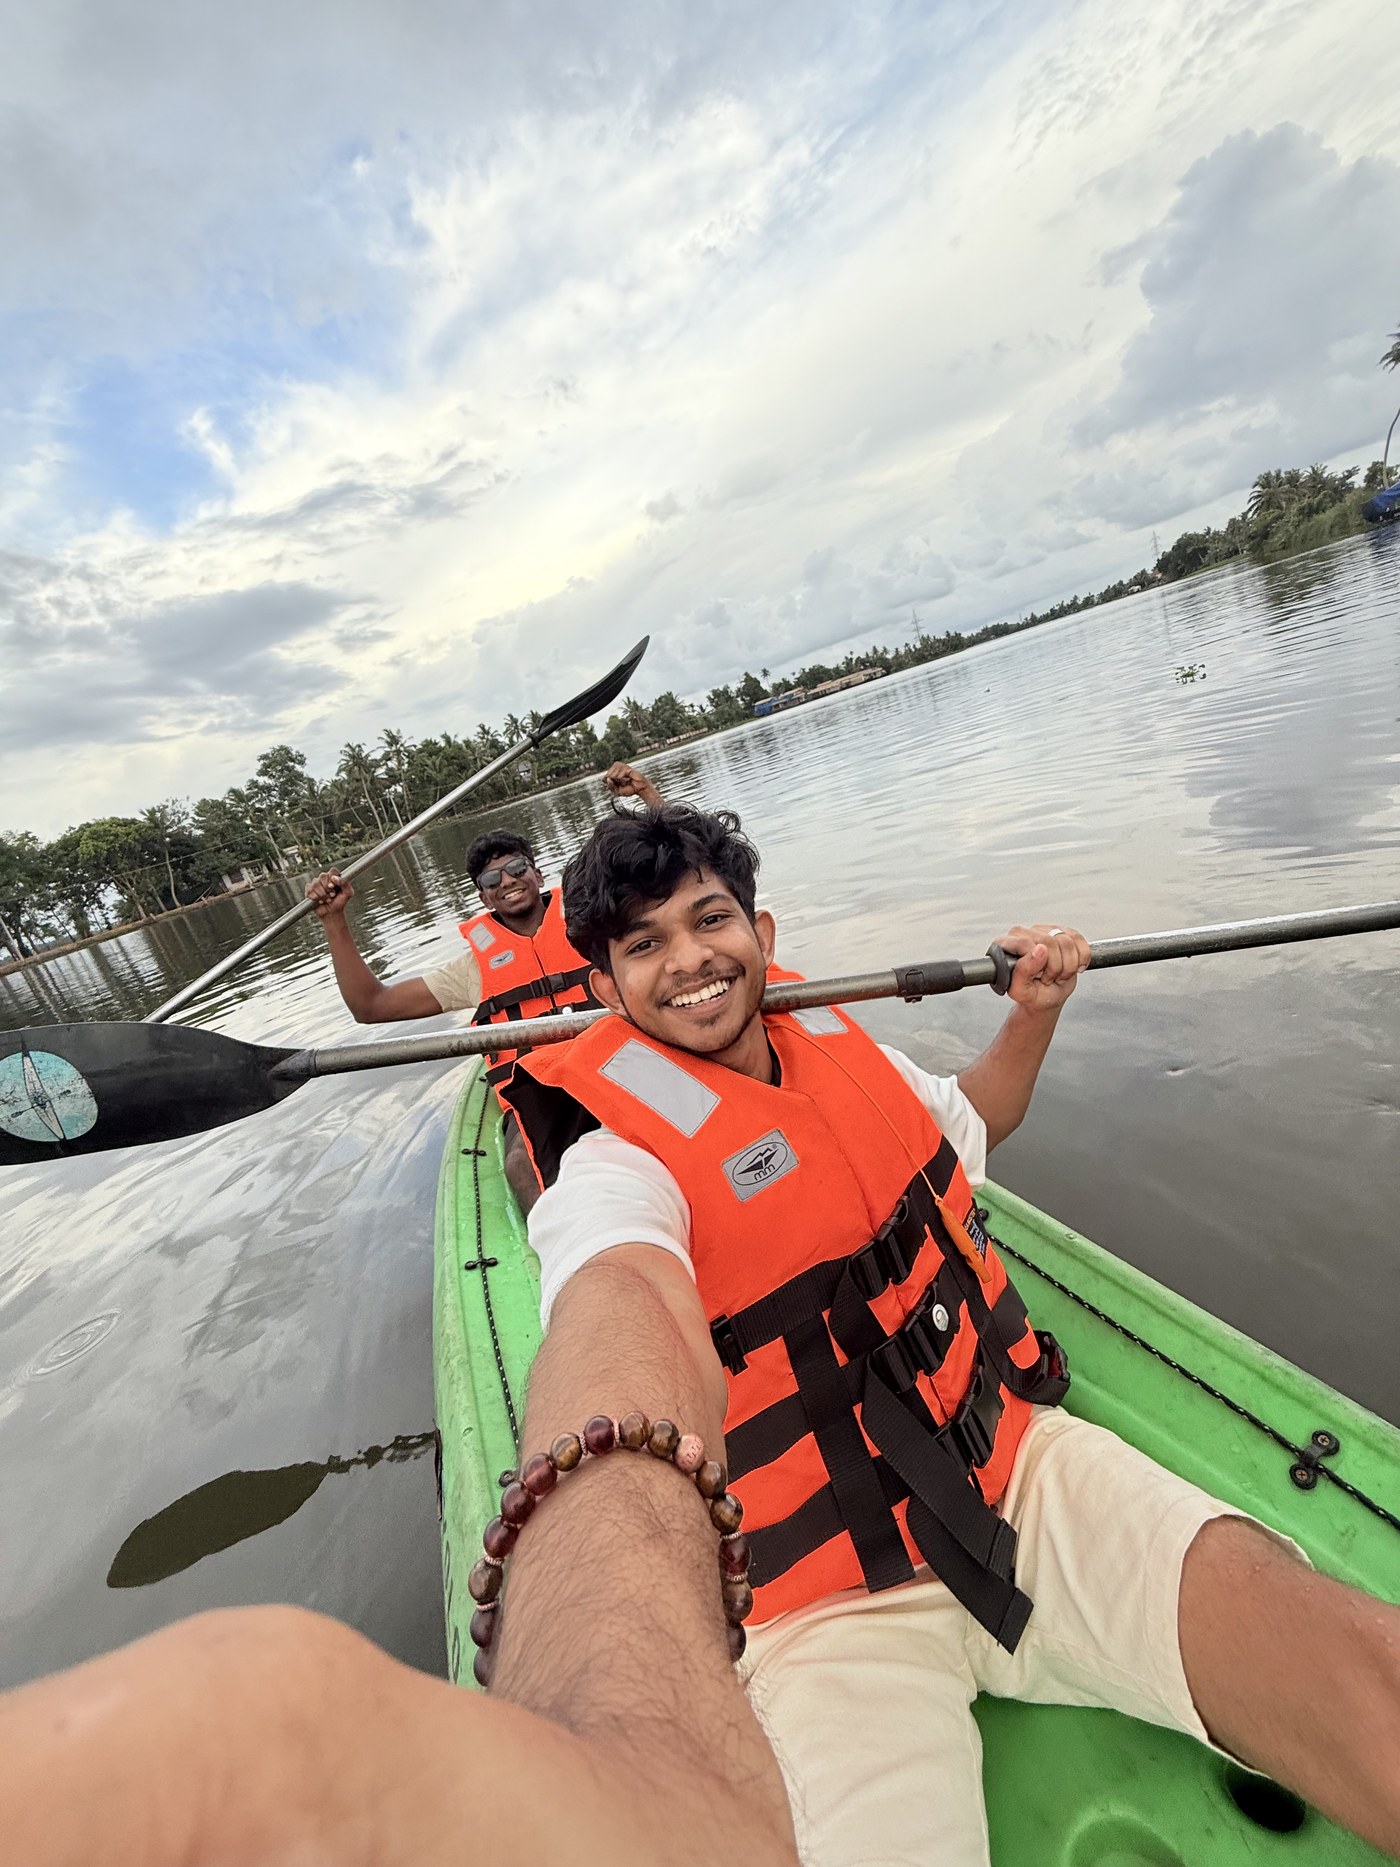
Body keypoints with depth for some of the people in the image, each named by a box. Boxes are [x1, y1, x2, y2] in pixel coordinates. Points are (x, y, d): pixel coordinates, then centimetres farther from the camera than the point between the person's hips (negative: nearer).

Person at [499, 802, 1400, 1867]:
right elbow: (621, 1308, -37)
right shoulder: (616, 1161, -16)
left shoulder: (845, 1054, 3)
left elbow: (974, 1121, 22)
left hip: (1023, 1468, 4)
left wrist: (1034, 1010, 8)